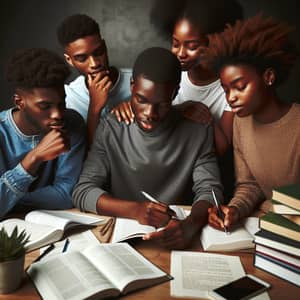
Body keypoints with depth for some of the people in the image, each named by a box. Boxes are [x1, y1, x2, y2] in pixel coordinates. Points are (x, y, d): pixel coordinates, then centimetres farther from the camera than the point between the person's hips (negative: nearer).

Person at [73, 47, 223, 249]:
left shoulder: (198, 132, -4)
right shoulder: (111, 129, -4)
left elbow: (209, 190, -6)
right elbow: (82, 192, -7)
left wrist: (190, 225, -28)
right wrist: (135, 210, -24)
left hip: (177, 237, 1)